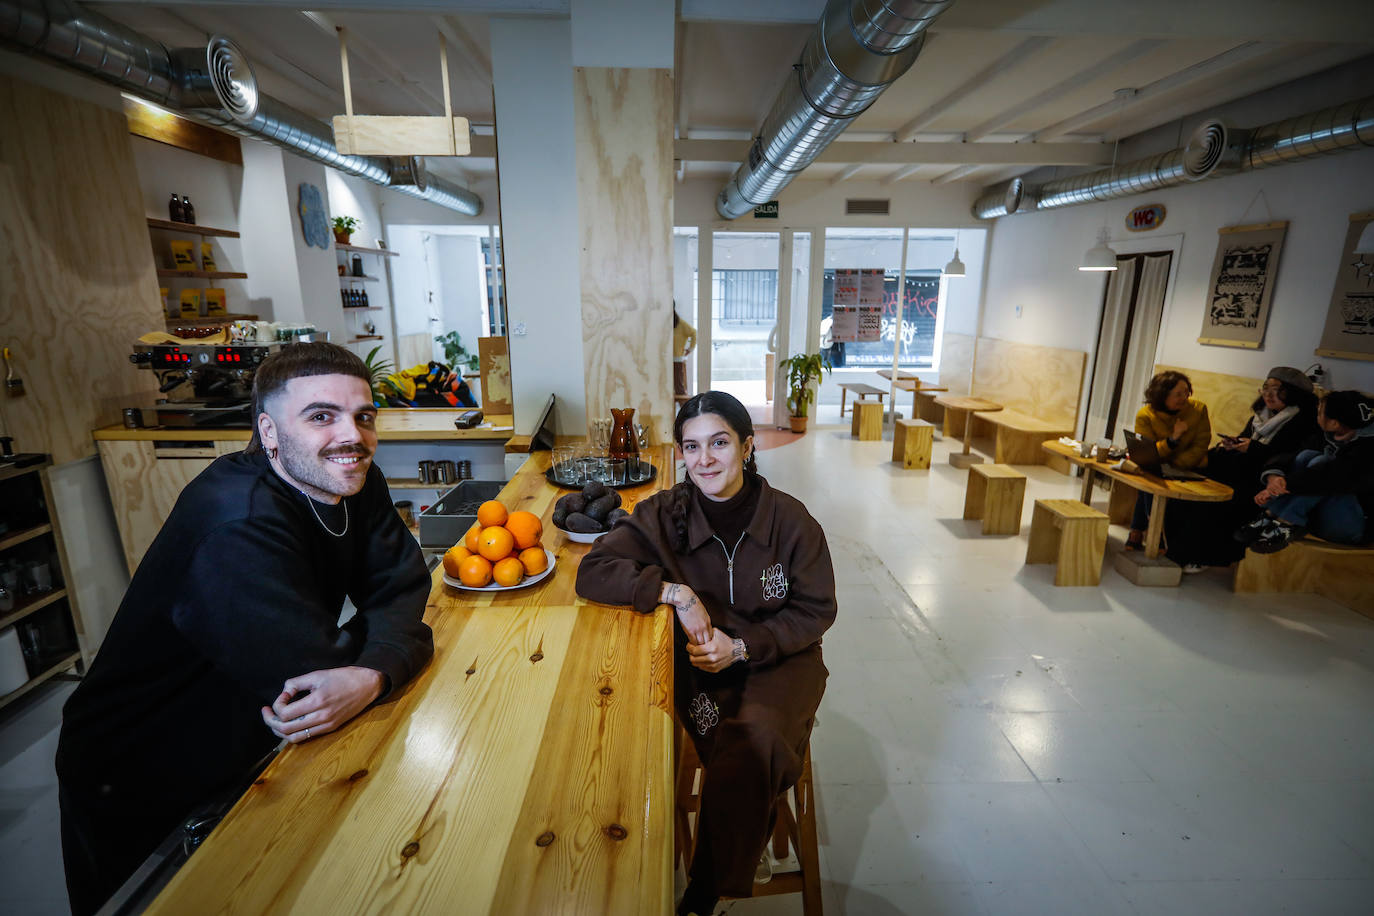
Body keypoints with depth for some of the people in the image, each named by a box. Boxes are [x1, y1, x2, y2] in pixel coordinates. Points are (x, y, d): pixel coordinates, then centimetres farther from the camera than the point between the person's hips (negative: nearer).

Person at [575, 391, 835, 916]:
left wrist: (742, 647, -16)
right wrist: (676, 592, -24)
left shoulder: (790, 519, -10)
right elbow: (593, 573, -13)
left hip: (780, 660, 0)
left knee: (755, 741, -27)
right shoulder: (664, 514, -8)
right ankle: (751, 845, 7)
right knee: (748, 757, -26)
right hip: (698, 664, 1)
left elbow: (815, 611, -3)